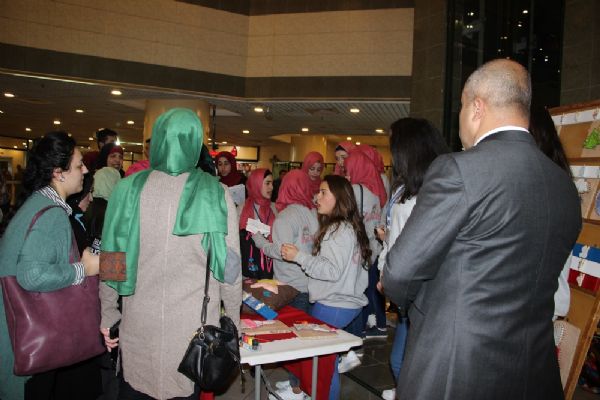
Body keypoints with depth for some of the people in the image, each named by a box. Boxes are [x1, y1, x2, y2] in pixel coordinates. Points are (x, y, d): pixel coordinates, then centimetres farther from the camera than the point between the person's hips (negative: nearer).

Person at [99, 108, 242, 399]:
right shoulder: (215, 194, -11)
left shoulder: (128, 190, -7)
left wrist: (108, 314, 12)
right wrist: (233, 318, 7)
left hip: (138, 323, 1)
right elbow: (229, 265, -7)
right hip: (194, 326, -1)